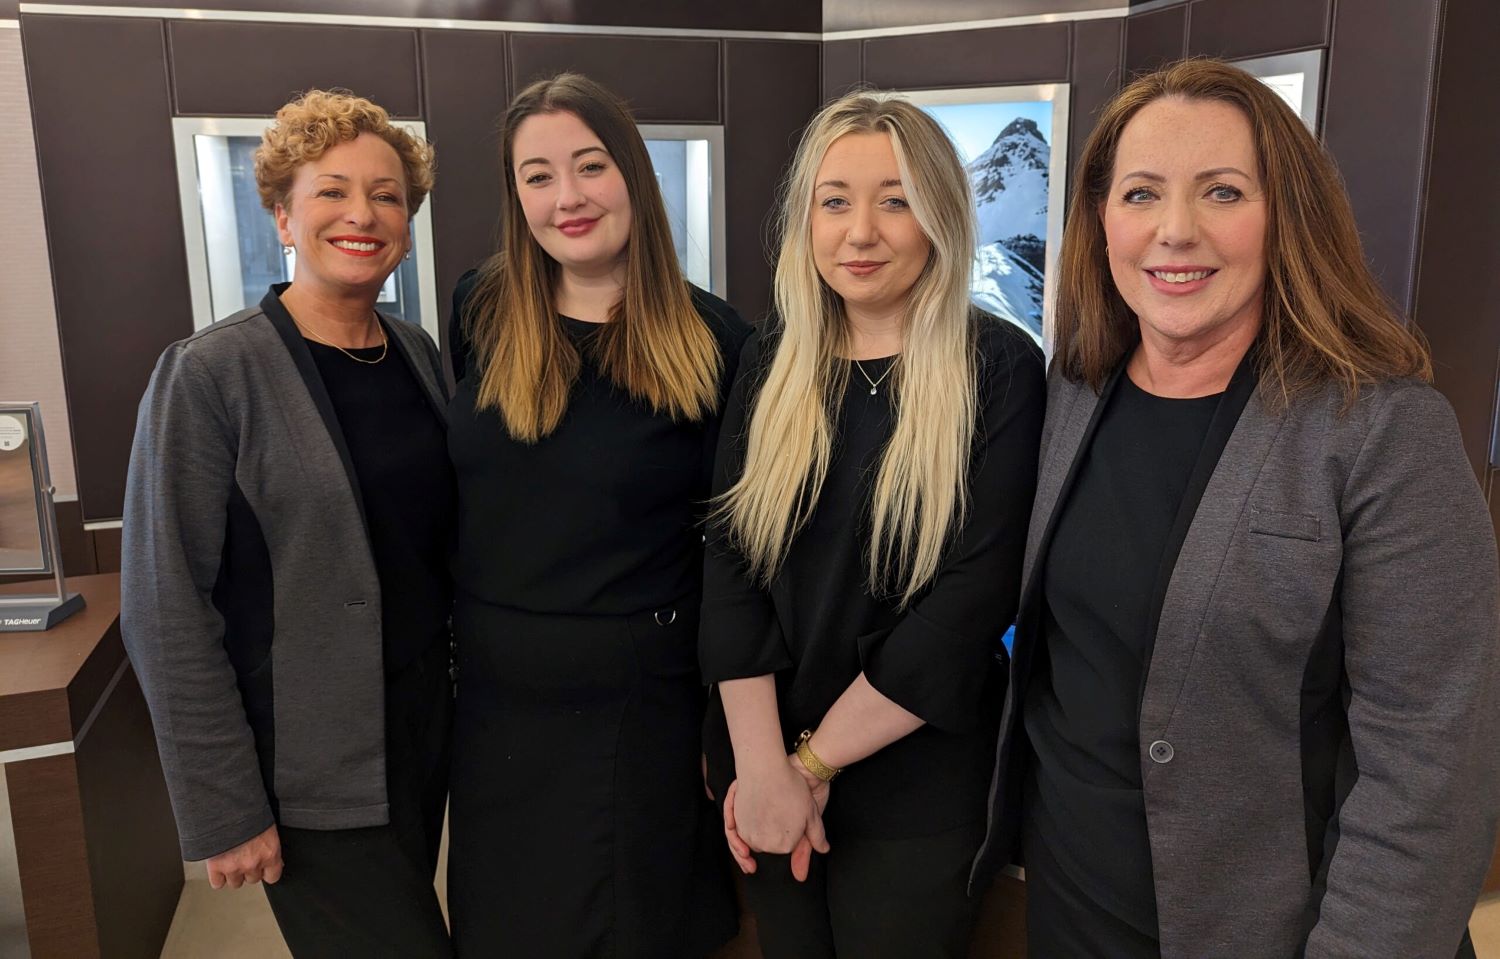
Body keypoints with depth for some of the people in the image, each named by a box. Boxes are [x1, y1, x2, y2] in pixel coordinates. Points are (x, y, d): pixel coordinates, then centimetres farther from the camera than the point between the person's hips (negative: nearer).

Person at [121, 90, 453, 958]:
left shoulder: (419, 355, 3)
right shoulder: (209, 376, -14)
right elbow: (168, 610, -14)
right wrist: (224, 811, -14)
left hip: (426, 736, 6)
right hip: (307, 771, -5)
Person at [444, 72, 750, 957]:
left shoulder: (711, 339, -11)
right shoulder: (480, 312, -2)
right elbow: (449, 480, 10)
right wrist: (450, 630, 10)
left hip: (639, 702, -3)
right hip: (493, 696, 4)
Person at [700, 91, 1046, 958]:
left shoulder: (1000, 370, -11)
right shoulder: (770, 367, 1)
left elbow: (975, 596, -17)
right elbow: (731, 562, -4)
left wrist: (814, 761, -15)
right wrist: (762, 764, -14)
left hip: (917, 787, -3)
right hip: (762, 766, 4)